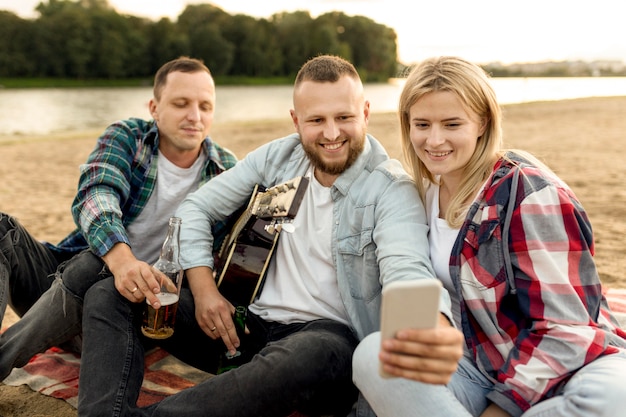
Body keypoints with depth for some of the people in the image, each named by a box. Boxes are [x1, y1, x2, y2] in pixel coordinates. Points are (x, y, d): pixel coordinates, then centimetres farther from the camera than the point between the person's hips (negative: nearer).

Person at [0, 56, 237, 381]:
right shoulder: (126, 137, -3)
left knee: (93, 266, -34)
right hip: (60, 277, 2)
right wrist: (122, 259, -45)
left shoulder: (226, 172, -1)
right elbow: (94, 196, -23)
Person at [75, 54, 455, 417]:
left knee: (315, 356, -43)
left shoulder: (392, 189, -12)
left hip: (328, 332, -5)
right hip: (248, 317, 5)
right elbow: (196, 208, 8)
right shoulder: (280, 156, 3)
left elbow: (408, 272, -30)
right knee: (110, 295, -3)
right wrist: (203, 287, -7)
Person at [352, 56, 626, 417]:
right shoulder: (429, 190, 4)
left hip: (564, 370, -3)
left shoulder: (530, 194, -16)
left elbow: (565, 331, -18)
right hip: (480, 369, 4)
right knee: (371, 354, -24)